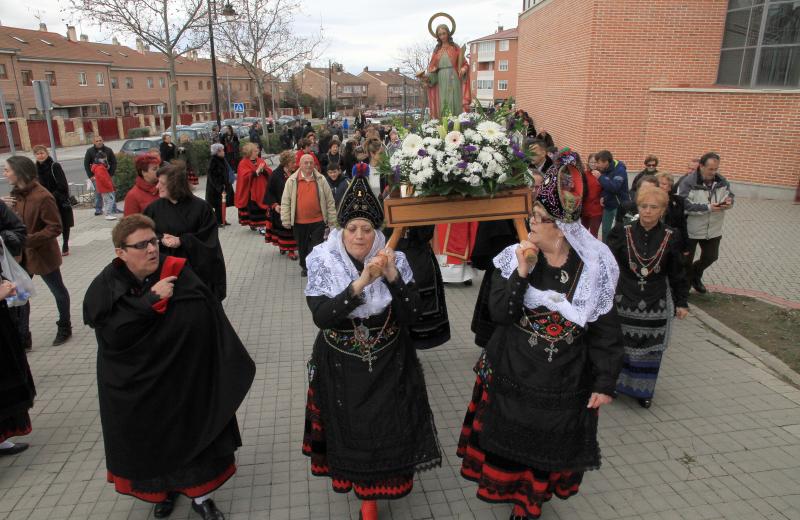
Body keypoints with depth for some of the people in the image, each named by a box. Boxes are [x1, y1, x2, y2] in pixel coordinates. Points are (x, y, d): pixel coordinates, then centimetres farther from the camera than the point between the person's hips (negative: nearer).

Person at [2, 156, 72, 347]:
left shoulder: (42, 197, -21)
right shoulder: (16, 194, 4)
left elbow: (55, 228, -21)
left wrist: (29, 240, -27)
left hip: (42, 254, -7)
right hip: (21, 254, 7)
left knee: (58, 291, 13)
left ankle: (64, 327, 32)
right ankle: (22, 338, 19)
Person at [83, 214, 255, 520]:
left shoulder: (179, 274, -13)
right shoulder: (104, 288, -9)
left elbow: (209, 322, -16)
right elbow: (113, 334, -23)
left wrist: (233, 365, -18)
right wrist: (151, 300, -27)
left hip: (182, 378, -1)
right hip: (135, 387, 1)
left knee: (192, 433, 10)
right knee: (150, 440, 18)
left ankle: (199, 493, 33)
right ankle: (163, 489, 45)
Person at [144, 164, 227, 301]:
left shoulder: (201, 207, -7)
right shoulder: (154, 208, 3)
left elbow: (208, 238, -8)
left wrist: (181, 241, -18)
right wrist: (161, 239, -16)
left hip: (194, 268, -2)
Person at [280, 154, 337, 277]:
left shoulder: (321, 179, 0)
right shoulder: (292, 180, -1)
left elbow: (330, 201, 3)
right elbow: (285, 202, 1)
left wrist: (332, 221, 1)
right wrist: (286, 221, -3)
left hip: (318, 221, -1)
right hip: (299, 222, 1)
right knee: (302, 247, 15)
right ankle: (305, 267, 35)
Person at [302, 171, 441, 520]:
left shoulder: (395, 260, -10)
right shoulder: (323, 262, -13)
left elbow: (411, 315, -15)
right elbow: (321, 316, -24)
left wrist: (393, 277, -29)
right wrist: (361, 282, -34)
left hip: (388, 365, 1)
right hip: (341, 366, 0)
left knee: (386, 429, 10)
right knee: (349, 429, 16)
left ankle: (370, 491, 39)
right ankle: (353, 475, 50)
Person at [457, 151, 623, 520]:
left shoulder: (594, 267, -12)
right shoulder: (514, 256, -11)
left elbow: (605, 331, -5)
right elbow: (499, 314, -18)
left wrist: (605, 383, -3)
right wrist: (521, 272, -28)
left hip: (564, 381, 0)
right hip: (513, 372, 0)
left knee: (550, 444, 18)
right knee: (510, 438, 17)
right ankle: (509, 488, 46)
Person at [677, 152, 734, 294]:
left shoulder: (722, 181, -2)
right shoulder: (688, 182, -20)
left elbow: (730, 196, 8)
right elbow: (684, 206, -26)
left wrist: (729, 202, -17)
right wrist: (708, 207, -30)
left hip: (713, 230, 6)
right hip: (691, 230, -5)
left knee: (711, 257, 20)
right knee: (686, 260, 10)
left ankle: (695, 276, 47)